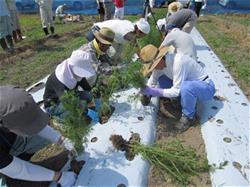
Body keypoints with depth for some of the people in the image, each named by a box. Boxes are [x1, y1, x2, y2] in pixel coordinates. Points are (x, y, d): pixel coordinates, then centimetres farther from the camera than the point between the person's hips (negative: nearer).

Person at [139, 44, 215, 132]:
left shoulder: (178, 62, -33)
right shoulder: (160, 62, -9)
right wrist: (146, 92, -5)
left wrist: (154, 91, -27)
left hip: (206, 87, -7)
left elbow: (176, 91, -31)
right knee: (161, 79, -1)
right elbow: (152, 80, 7)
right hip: (189, 84, 7)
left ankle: (188, 116, -11)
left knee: (185, 87, -40)